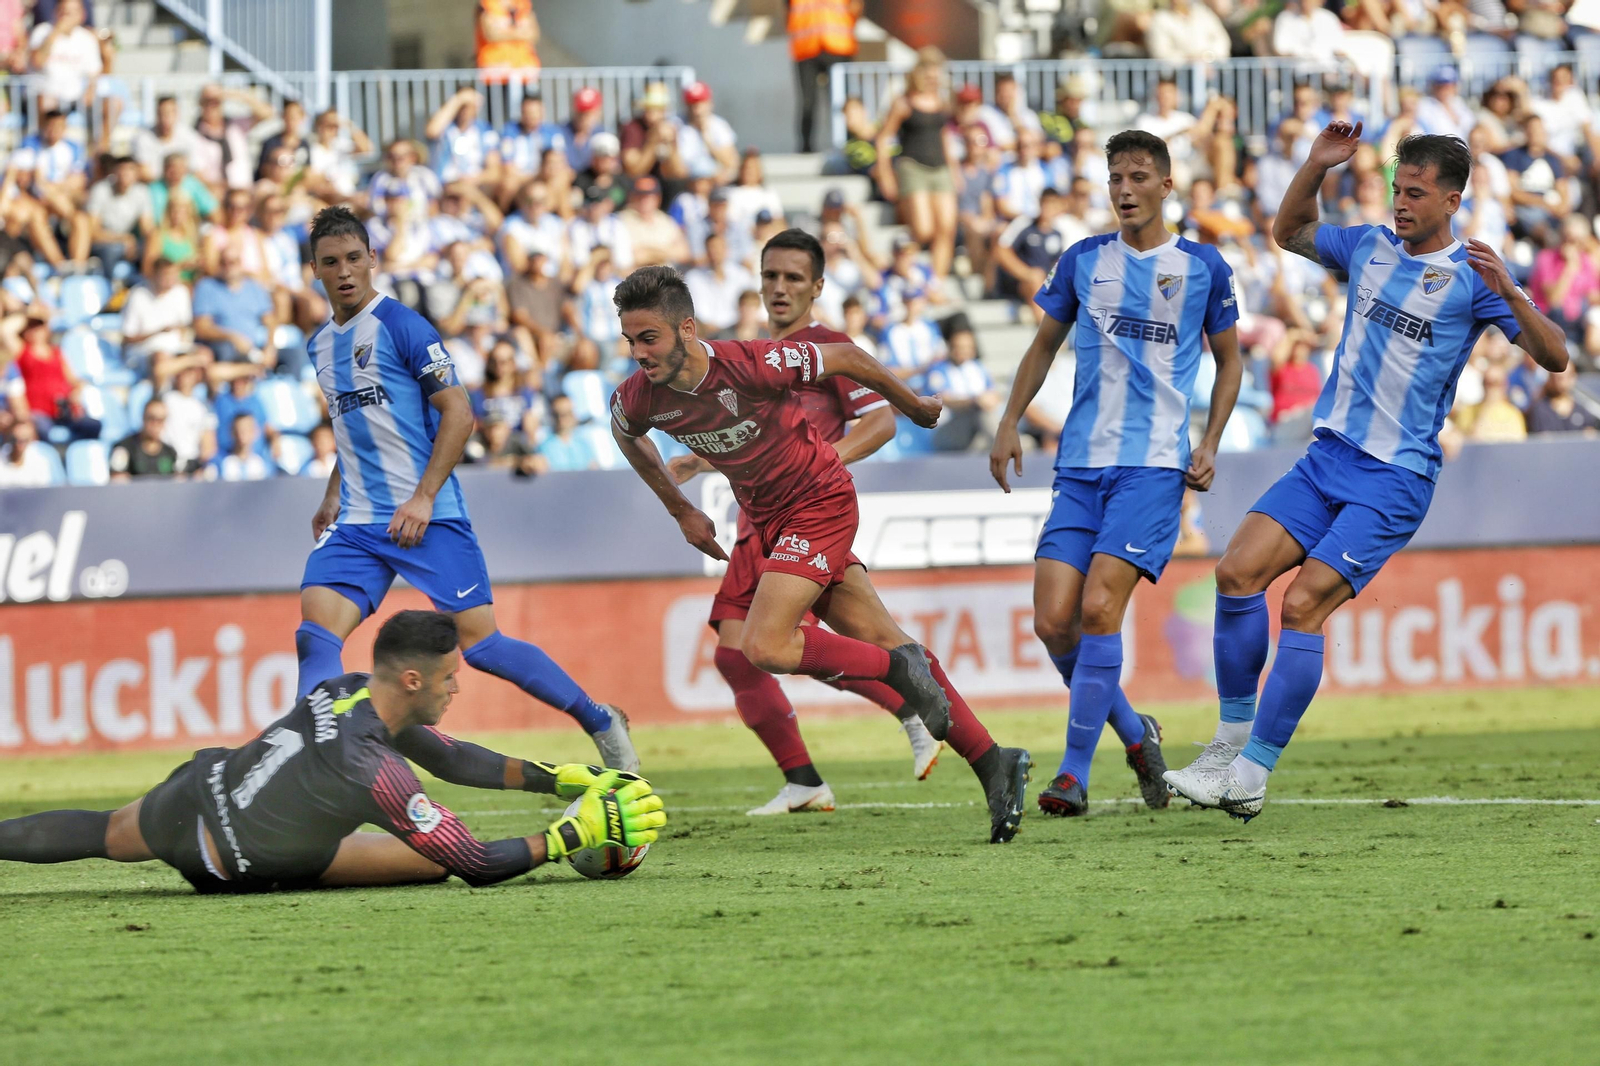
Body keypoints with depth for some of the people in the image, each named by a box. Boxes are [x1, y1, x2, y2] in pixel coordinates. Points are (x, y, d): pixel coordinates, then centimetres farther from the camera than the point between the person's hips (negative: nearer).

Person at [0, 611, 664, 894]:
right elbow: (478, 866, -32)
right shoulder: (374, 770, -36)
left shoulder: (348, 689, -9)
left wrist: (560, 778, -2)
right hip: (228, 866, -8)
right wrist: (574, 834, -27)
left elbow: (453, 760, 4)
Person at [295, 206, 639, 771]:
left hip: (426, 517, -6)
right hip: (354, 524, 6)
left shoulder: (401, 325, -8)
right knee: (315, 634, -13)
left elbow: (458, 412, -11)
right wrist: (332, 497, 21)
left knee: (479, 643, -7)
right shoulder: (320, 344, 14)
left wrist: (423, 498, -16)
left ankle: (600, 721, 10)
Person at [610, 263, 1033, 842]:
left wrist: (914, 405, 4)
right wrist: (681, 511, 16)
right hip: (766, 519, 6)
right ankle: (994, 765, 9)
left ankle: (901, 671, -3)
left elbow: (845, 359, -11)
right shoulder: (637, 399, -12)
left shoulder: (751, 366, -29)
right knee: (881, 640, 4)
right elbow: (627, 436, 15)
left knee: (765, 646, -21)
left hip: (819, 501, -6)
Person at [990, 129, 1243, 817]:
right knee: (1054, 622, -6)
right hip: (1080, 465, 4)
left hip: (1155, 464, -4)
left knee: (1099, 607, -18)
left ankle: (1075, 773, -11)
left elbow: (1229, 360, 14)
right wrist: (1010, 424, 12)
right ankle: (1135, 736, 17)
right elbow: (1044, 345, 22)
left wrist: (1209, 444, 3)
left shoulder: (1202, 266, 4)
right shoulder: (1083, 262, 10)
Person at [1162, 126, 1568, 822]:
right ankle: (1231, 743, -2)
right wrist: (1317, 167, 10)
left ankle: (1252, 774, -13)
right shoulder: (1369, 247, 11)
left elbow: (1554, 357, -11)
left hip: (1396, 477, -6)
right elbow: (1288, 232, 28)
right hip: (1329, 453, 6)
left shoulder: (1471, 277, -5)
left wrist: (1508, 292, -28)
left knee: (1304, 606, -17)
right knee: (1238, 570, -11)